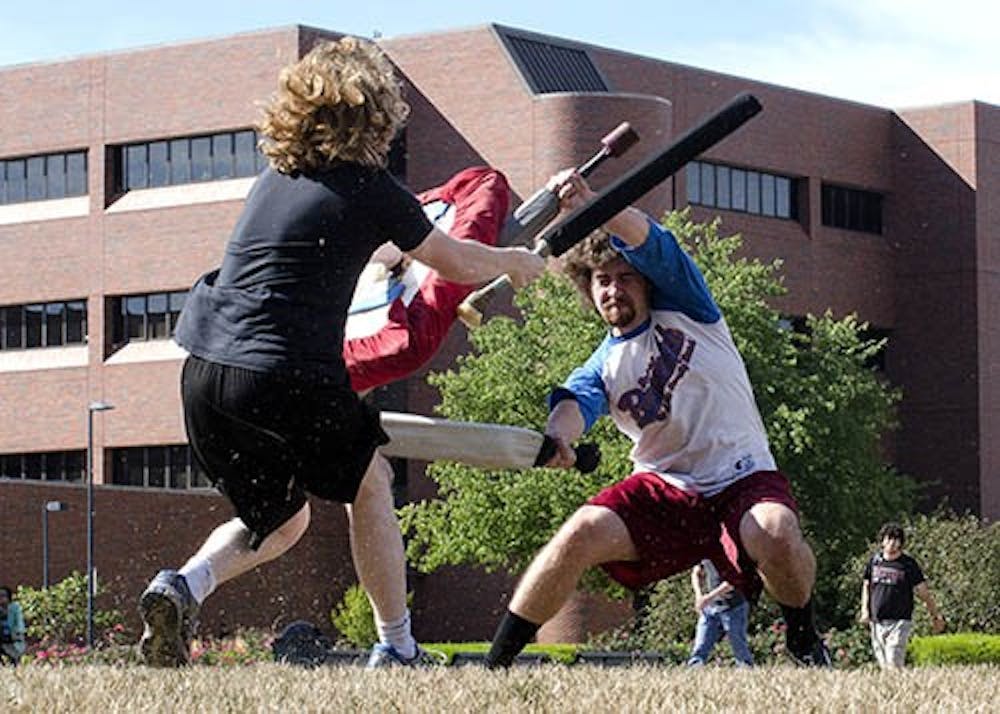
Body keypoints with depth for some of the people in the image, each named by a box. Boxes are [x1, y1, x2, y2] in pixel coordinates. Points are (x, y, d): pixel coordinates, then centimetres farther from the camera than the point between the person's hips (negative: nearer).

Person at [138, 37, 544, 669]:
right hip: (291, 375, -6)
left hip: (205, 373, 6)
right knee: (368, 482, 21)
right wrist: (515, 263, 33)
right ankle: (396, 649, 23)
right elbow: (458, 265, 12)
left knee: (279, 520, 23)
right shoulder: (371, 189, -2)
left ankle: (185, 585, -4)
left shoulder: (274, 177, 16)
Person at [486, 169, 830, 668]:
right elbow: (578, 401, -15)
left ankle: (805, 643, -6)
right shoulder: (604, 365, 8)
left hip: (742, 477, -2)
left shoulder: (683, 307, 3)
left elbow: (646, 239, -14)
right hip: (662, 489, 2)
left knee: (776, 535, -35)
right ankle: (492, 666, -15)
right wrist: (558, 434, -41)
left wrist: (591, 205, -36)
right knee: (581, 533, -23)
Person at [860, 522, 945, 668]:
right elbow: (866, 586, 21)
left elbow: (923, 591, 2)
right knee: (883, 665, 7)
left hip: (899, 622, -4)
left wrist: (936, 615, 1)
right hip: (877, 622, 4)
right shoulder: (874, 561, 10)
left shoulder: (909, 564, -1)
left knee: (893, 664, -16)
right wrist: (865, 610, 9)